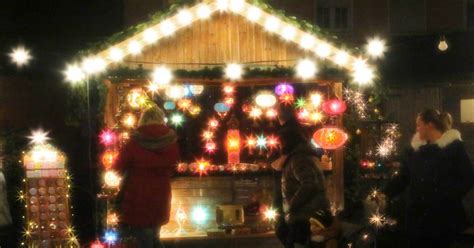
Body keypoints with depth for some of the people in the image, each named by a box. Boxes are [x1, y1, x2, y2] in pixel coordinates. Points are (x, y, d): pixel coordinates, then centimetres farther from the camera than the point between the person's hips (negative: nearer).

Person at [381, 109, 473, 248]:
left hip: (444, 217, -5)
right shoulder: (416, 147, 10)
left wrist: (448, 197, -17)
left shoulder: (454, 146, -6)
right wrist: (387, 194, -1)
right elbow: (403, 176, 11)